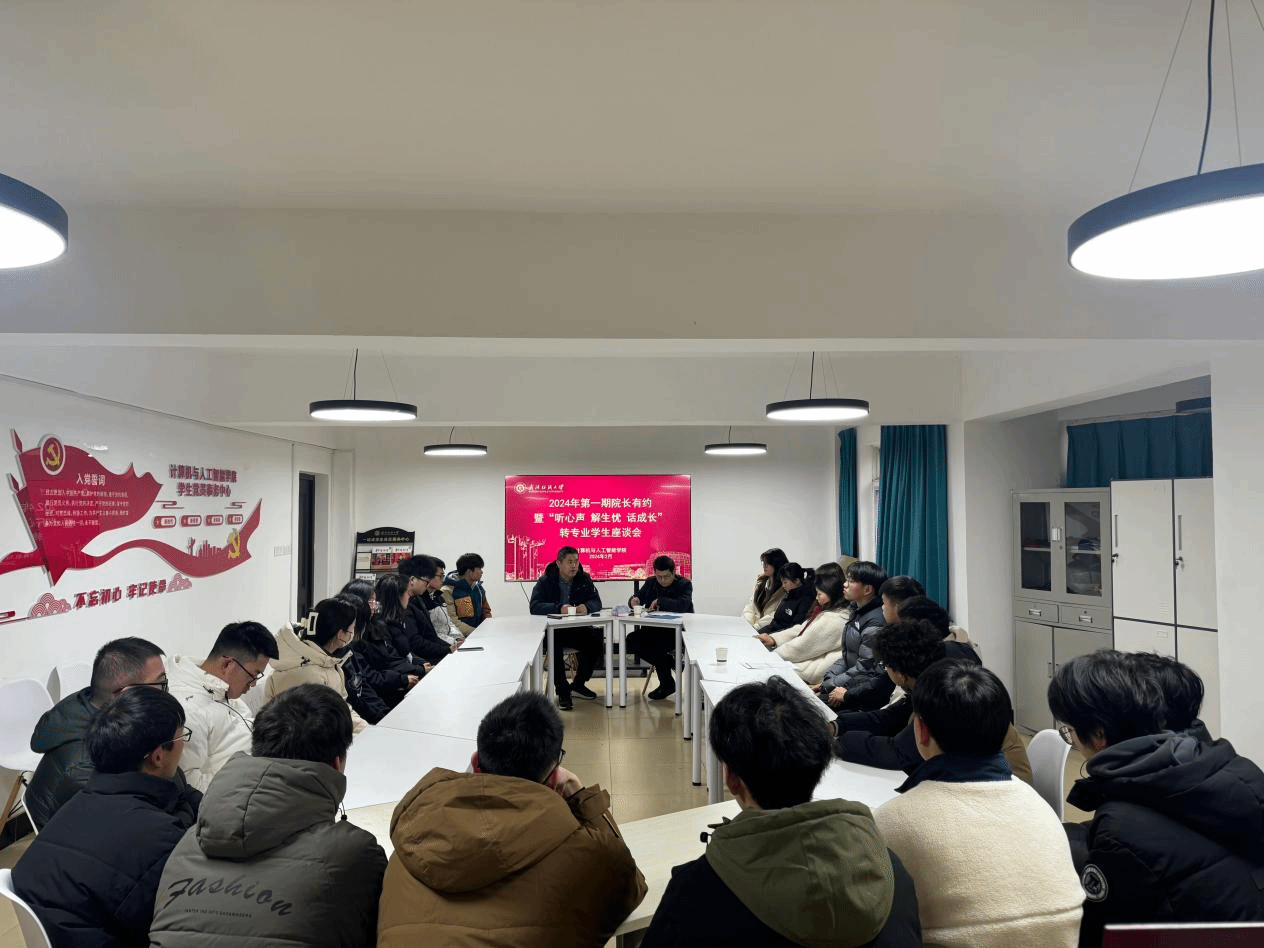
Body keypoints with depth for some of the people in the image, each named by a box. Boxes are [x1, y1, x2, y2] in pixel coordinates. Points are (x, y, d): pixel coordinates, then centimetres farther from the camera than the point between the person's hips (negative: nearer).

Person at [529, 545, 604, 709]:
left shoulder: (584, 579, 9)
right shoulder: (545, 581, -1)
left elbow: (596, 602, 1)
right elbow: (535, 607, -14)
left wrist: (587, 607, -24)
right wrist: (559, 608, -31)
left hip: (577, 629, 4)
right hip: (552, 629, -3)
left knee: (596, 640, -23)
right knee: (554, 645, -36)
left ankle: (578, 684, -1)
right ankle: (562, 692, -21)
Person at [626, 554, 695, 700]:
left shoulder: (684, 584, -5)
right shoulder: (650, 583, 13)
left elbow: (682, 606, -22)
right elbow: (637, 597, 20)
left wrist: (659, 601, -17)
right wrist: (634, 600, -5)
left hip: (677, 632, -7)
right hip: (653, 629, 7)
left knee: (657, 643, -36)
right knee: (631, 640, -20)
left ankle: (666, 684, -11)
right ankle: (670, 664, -5)